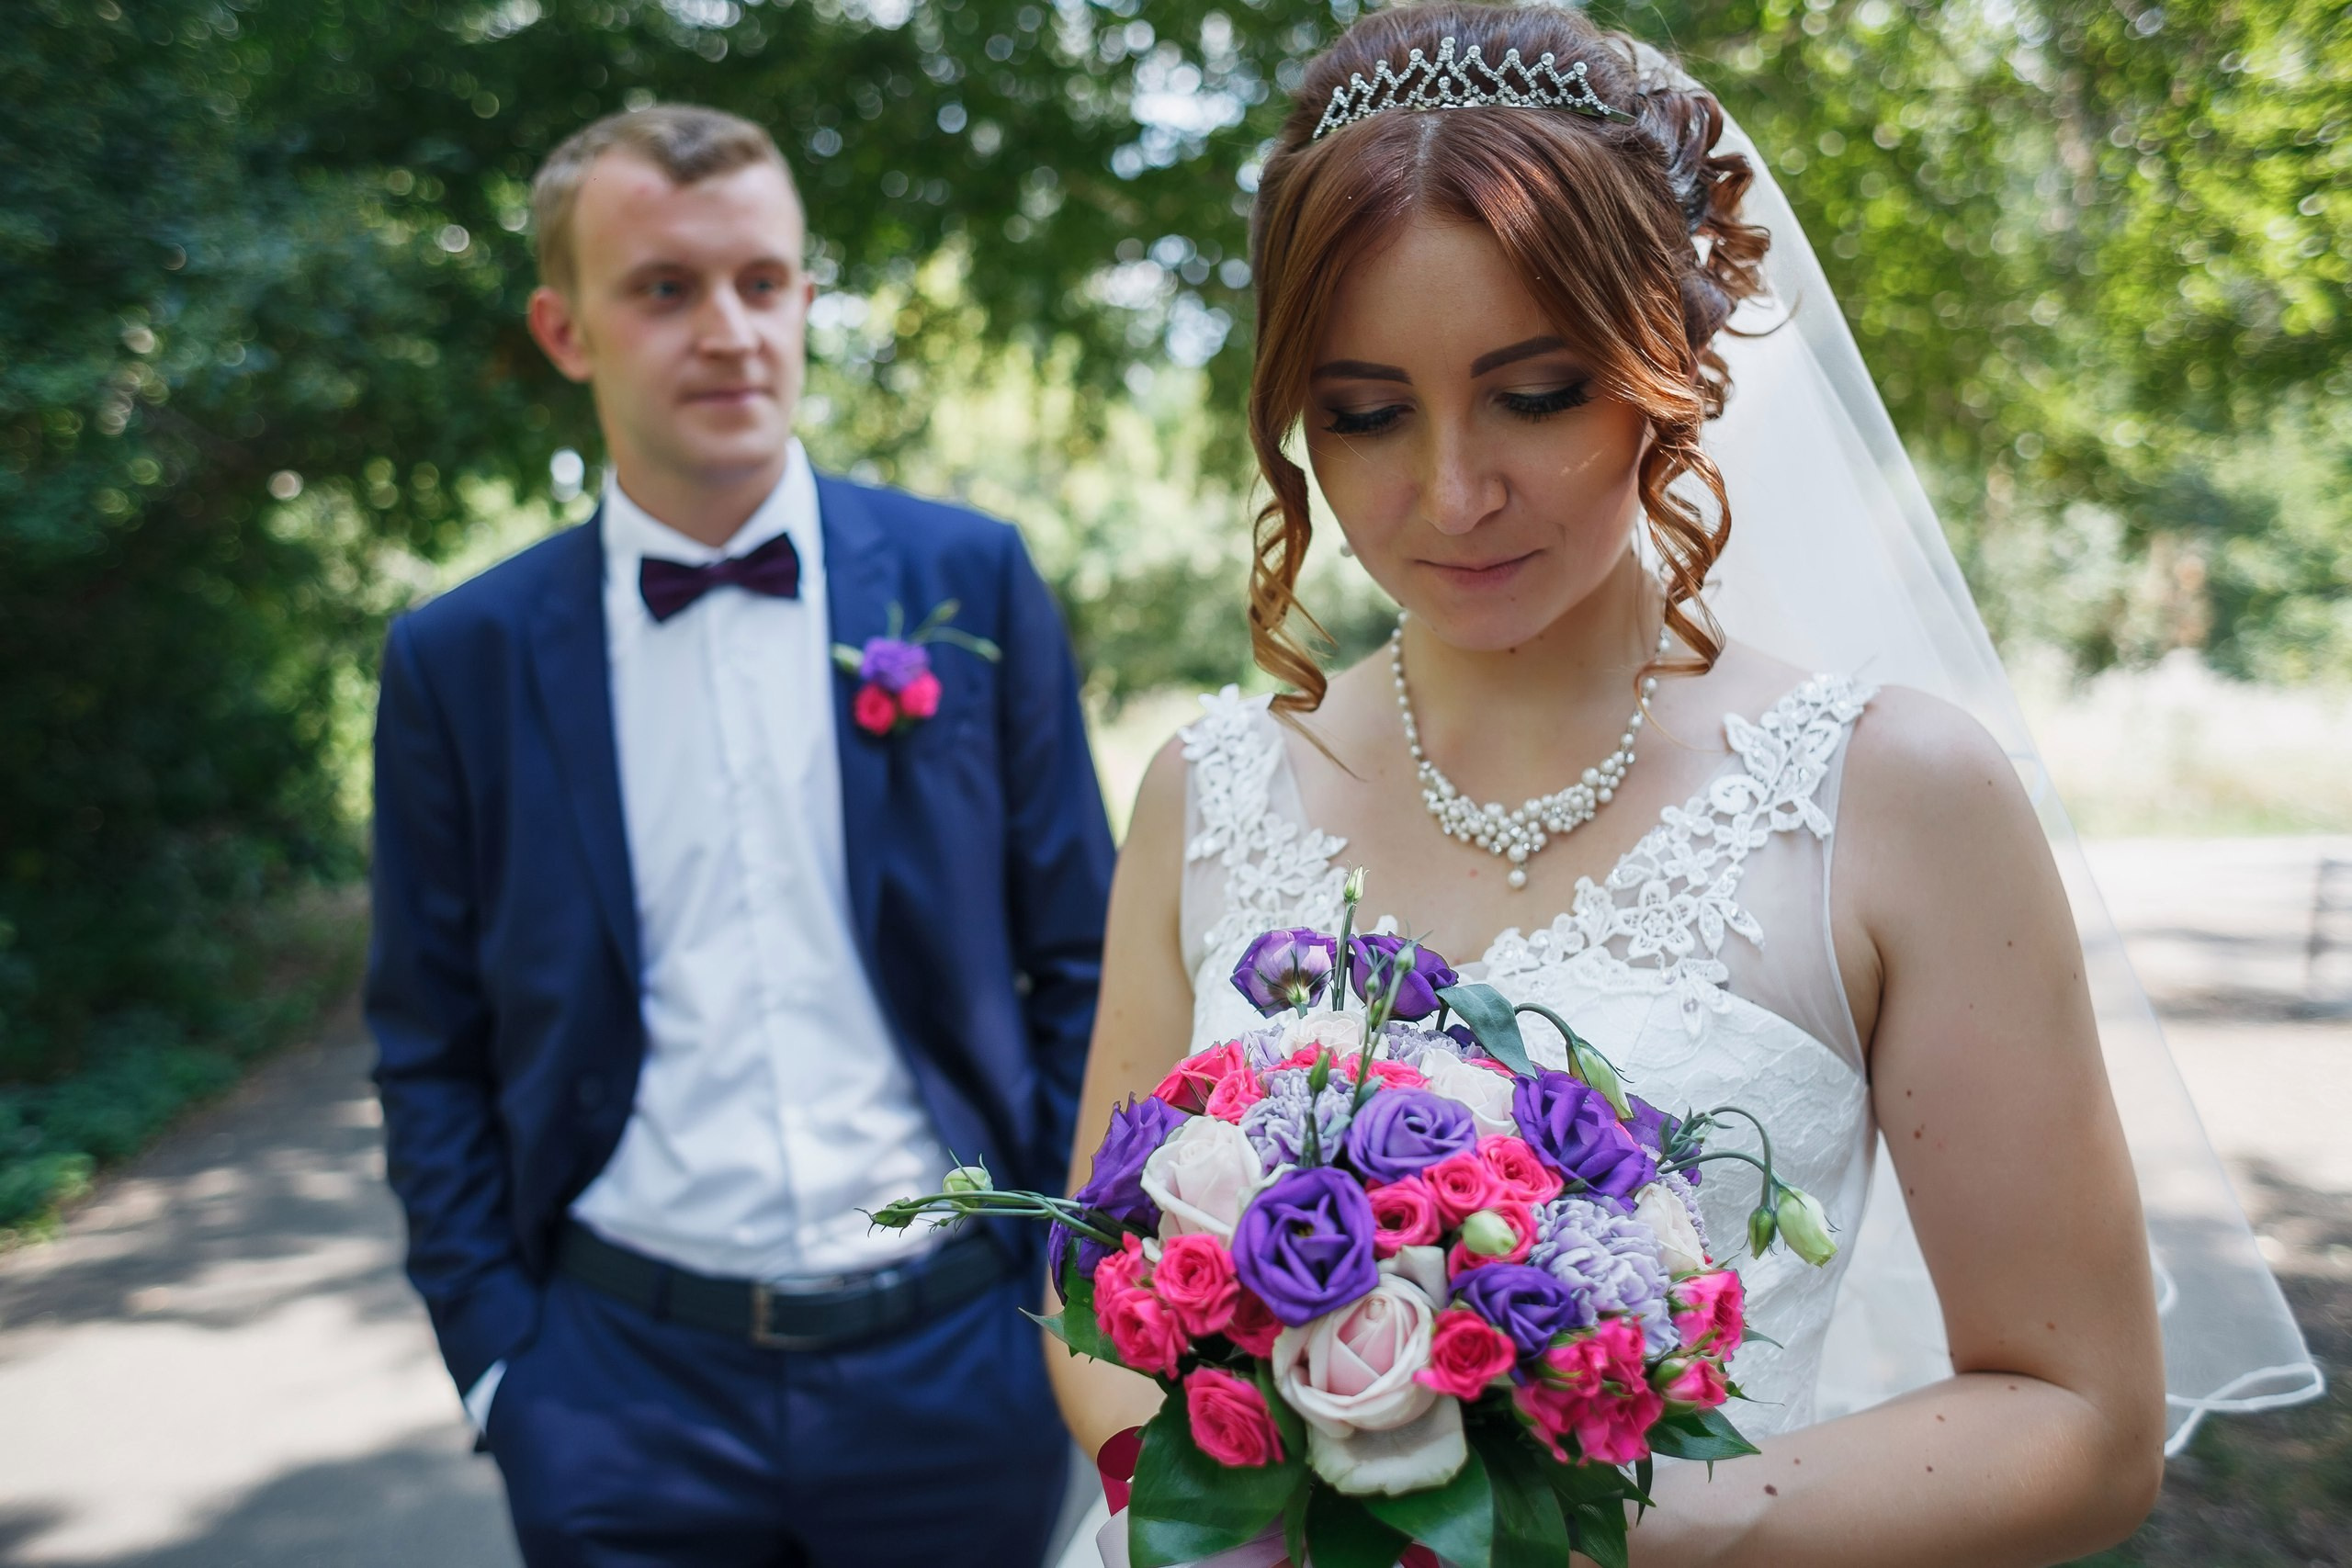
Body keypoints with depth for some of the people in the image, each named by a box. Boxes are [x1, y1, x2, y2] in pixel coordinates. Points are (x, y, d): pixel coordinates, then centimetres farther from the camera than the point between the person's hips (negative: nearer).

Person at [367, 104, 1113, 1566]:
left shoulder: (969, 578, -3)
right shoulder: (461, 658, -2)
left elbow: (1076, 964, 1)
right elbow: (434, 1050, 5)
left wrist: (1070, 1295, -2)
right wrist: (495, 1359, 0)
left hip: (956, 1352, 0)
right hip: (622, 1390, 0)